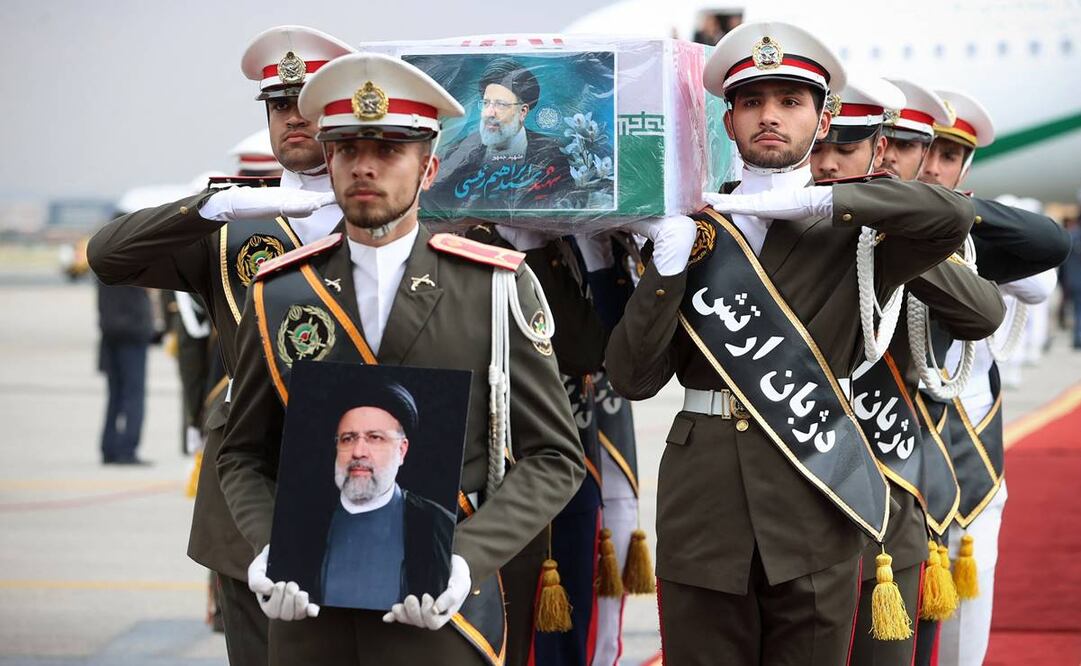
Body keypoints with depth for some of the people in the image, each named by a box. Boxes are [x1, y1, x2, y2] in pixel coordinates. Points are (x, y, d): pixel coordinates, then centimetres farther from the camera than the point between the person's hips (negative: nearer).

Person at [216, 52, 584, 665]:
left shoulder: (496, 288, -2)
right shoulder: (279, 294, 4)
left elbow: (554, 459, -2)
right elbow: (245, 457, 11)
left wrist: (465, 560, -16)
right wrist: (268, 552, -8)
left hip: (442, 614, -2)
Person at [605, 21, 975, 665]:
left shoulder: (850, 233, 4)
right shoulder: (691, 232, 9)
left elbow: (953, 216, -16)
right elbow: (634, 378, 2)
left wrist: (812, 200, -14)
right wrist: (670, 261, -10)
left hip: (814, 514, -1)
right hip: (702, 512, 1)